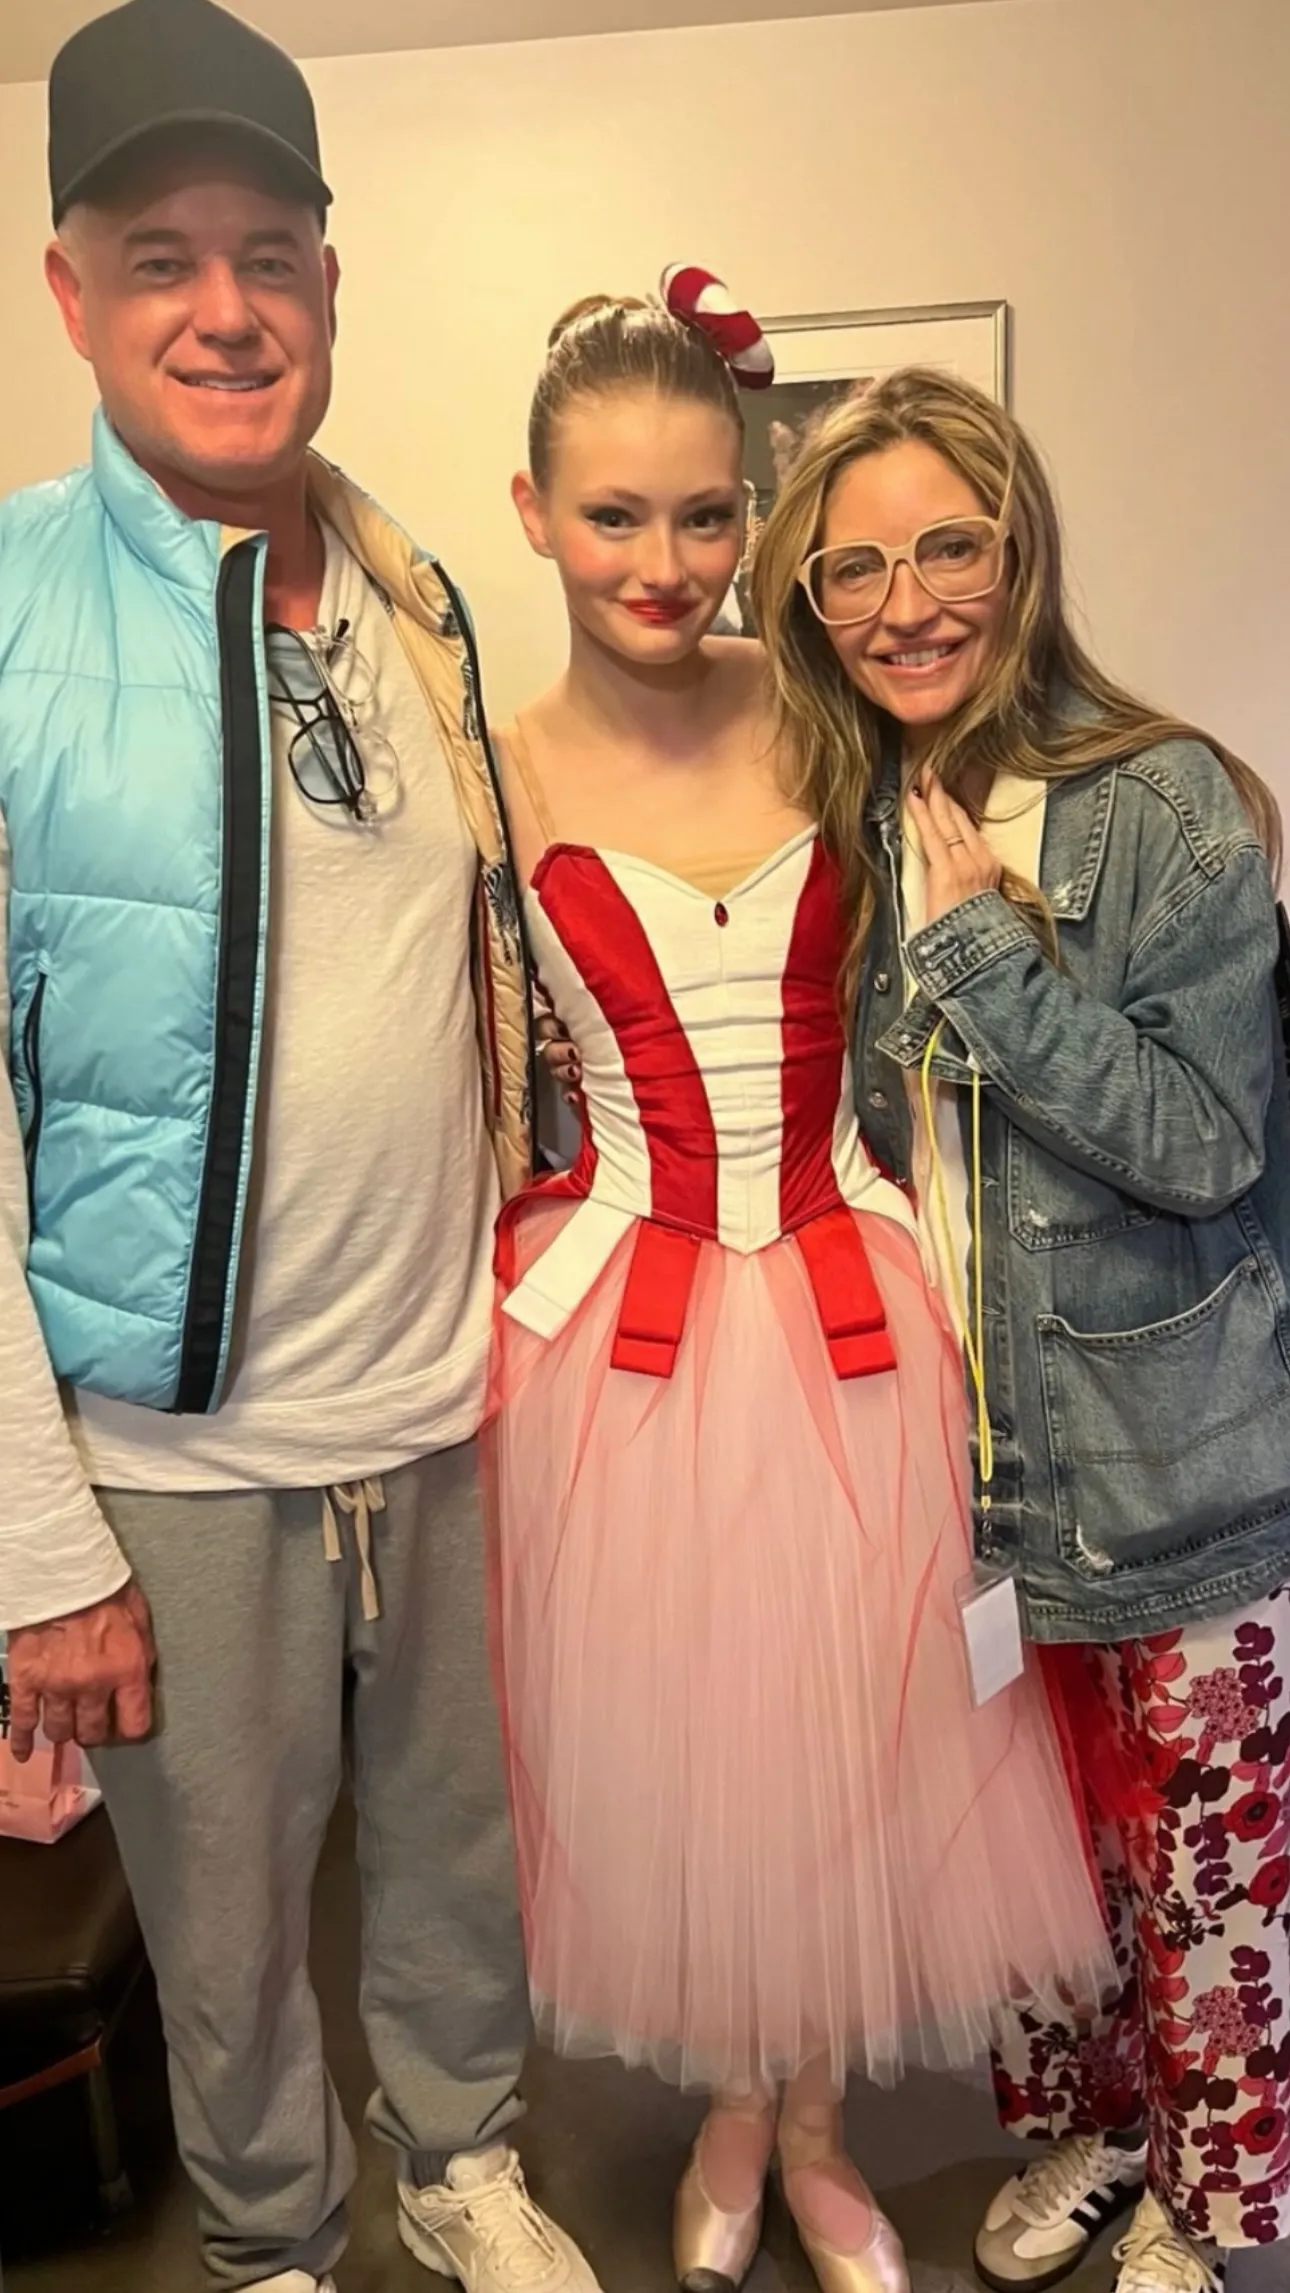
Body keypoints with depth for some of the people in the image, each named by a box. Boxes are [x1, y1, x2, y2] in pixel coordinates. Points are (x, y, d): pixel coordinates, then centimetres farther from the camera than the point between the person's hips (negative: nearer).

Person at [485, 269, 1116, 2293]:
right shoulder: (497, 778, -5)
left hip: (850, 1306, 1)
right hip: (619, 1324, -1)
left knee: (851, 1735, 14)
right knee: (666, 1745, 15)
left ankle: (813, 2129, 44)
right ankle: (730, 2113, 46)